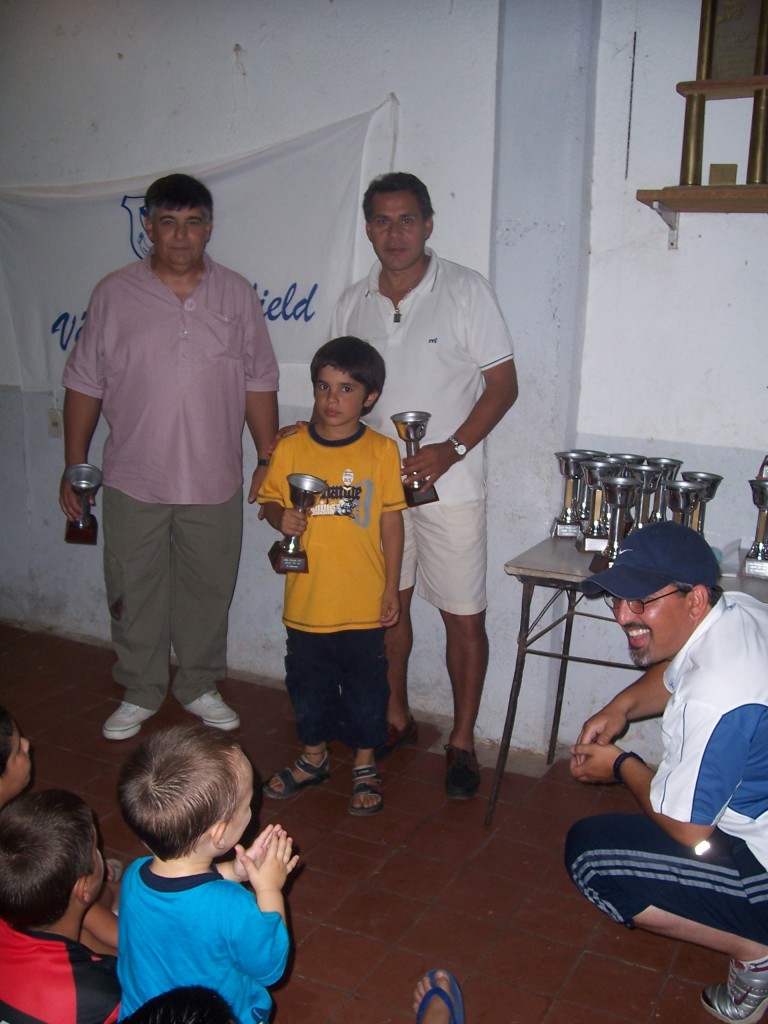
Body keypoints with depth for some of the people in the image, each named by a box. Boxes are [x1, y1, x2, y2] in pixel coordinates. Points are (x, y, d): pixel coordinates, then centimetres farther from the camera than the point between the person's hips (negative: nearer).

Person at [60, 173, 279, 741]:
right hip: (132, 481, 0)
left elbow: (260, 384, 5)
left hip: (215, 481, 1)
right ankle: (140, 694, 28)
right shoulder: (114, 294, 0)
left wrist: (270, 462, 3)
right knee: (134, 593, 10)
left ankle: (200, 686, 32)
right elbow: (85, 384, 3)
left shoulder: (238, 294, 2)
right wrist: (74, 465, 0)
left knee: (208, 592, 12)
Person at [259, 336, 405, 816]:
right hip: (306, 600, 2)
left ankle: (366, 766, 32)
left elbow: (392, 520, -2)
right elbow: (271, 499, 6)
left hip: (364, 603, -2)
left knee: (365, 687, 12)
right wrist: (281, 517, -18)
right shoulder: (291, 448, -4)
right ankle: (314, 757, 39)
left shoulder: (382, 451, -6)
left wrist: (392, 587, -3)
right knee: (308, 684, 17)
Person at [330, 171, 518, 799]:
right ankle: (396, 717, 34)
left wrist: (451, 449, -19)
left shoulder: (466, 292, -6)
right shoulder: (354, 304, 6)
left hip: (449, 483, -4)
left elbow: (503, 385, -7)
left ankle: (462, 741, 18)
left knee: (464, 618, 2)